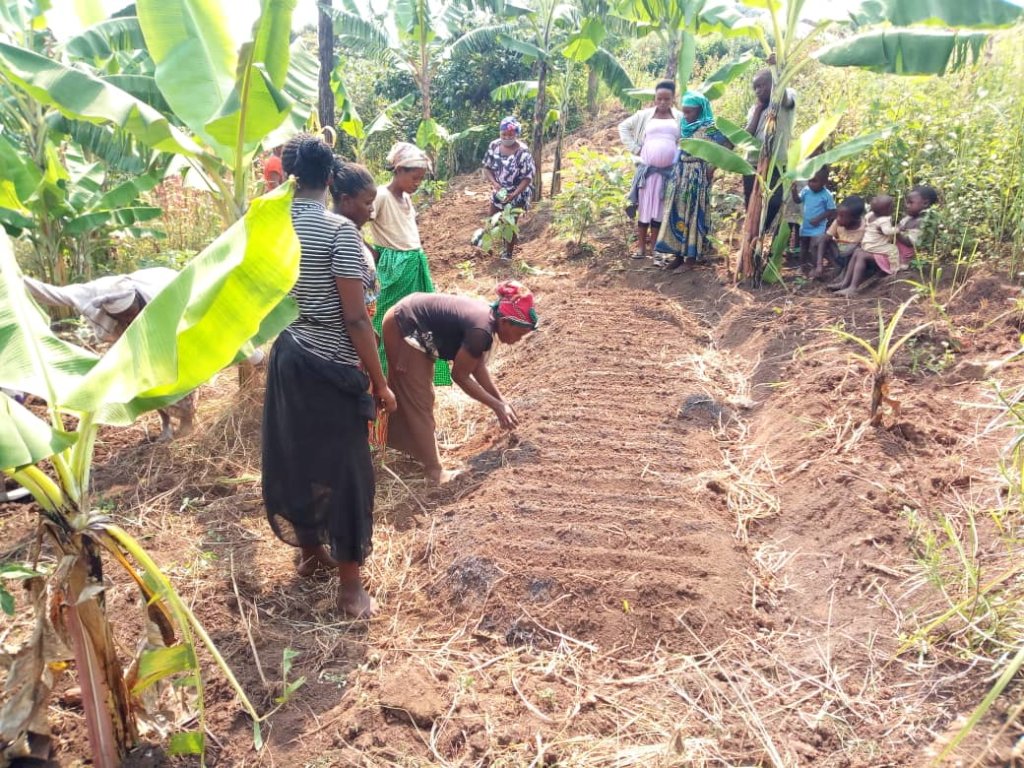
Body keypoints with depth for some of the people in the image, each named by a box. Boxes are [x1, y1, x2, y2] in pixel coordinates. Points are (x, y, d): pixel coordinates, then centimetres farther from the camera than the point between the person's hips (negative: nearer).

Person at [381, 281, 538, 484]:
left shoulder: (488, 316, -3)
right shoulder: (481, 330, -30)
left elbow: (478, 366, 6)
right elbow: (460, 375, -19)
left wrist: (501, 400, 4)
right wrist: (497, 406, -14)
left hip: (410, 326, 9)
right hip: (403, 329, -9)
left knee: (405, 393, 25)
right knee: (418, 401, -2)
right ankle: (433, 470, 6)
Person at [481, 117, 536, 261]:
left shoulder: (523, 152, -24)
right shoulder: (494, 145, -10)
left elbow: (527, 177, -20)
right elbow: (487, 167, -2)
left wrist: (514, 194, -28)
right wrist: (494, 183, -19)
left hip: (516, 194, -4)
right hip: (498, 191, 5)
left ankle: (508, 252, 28)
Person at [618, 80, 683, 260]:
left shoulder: (680, 118, 6)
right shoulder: (644, 115, 5)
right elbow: (623, 127, 10)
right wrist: (635, 148, 2)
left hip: (669, 170, 1)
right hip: (647, 168, -1)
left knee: (660, 208, 5)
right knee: (644, 206, 1)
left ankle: (653, 247, 11)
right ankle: (641, 246, 7)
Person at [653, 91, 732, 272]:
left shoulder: (709, 127, -11)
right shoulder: (684, 126, 9)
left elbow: (728, 145, -13)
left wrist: (713, 167, -12)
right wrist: (678, 169, 9)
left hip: (698, 175, -7)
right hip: (681, 174, 7)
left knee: (694, 214, -3)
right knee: (677, 213, 6)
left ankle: (691, 257, 2)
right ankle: (678, 254, 13)